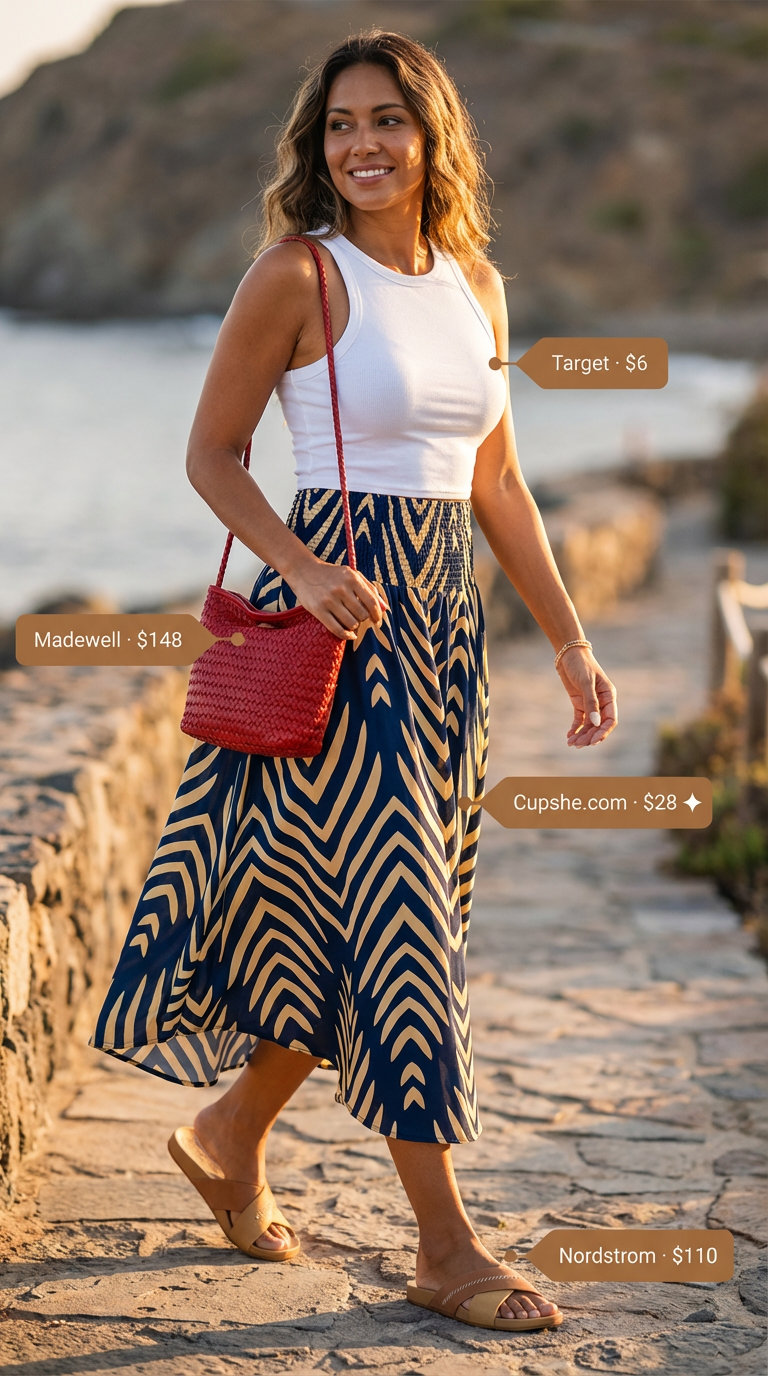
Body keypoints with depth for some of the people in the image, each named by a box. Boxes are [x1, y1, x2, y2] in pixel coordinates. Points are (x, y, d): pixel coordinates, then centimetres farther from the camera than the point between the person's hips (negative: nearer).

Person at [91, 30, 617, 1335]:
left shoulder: (475, 281, 10)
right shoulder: (297, 273, -7)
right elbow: (210, 456, -4)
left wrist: (570, 638, 14)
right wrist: (303, 570, -20)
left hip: (445, 617, 7)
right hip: (341, 608, -7)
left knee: (393, 907, 12)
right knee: (393, 905, -5)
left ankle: (232, 1132, 33)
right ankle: (446, 1243, 3)